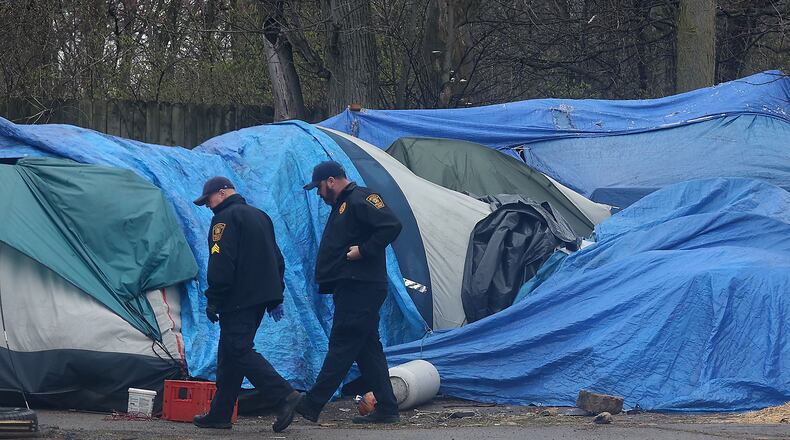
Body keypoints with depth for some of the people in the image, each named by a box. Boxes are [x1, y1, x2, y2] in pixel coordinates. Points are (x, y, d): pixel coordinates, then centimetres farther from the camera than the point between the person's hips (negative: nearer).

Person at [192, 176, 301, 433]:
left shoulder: (225, 218, -8)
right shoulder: (260, 216, 21)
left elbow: (221, 263, -17)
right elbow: (277, 260, 23)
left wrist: (214, 300, -13)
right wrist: (275, 299, 24)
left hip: (238, 300, -9)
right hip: (262, 296, 9)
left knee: (238, 351, -11)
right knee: (230, 354, 12)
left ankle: (284, 395, -21)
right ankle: (220, 414, 13)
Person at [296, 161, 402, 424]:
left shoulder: (360, 200, -10)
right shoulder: (342, 205, 23)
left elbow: (391, 226, -21)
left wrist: (363, 250, -19)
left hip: (360, 288, -11)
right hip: (350, 287, 11)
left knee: (342, 345, -9)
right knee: (367, 348, 9)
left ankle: (312, 405, -11)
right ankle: (386, 409, 9)